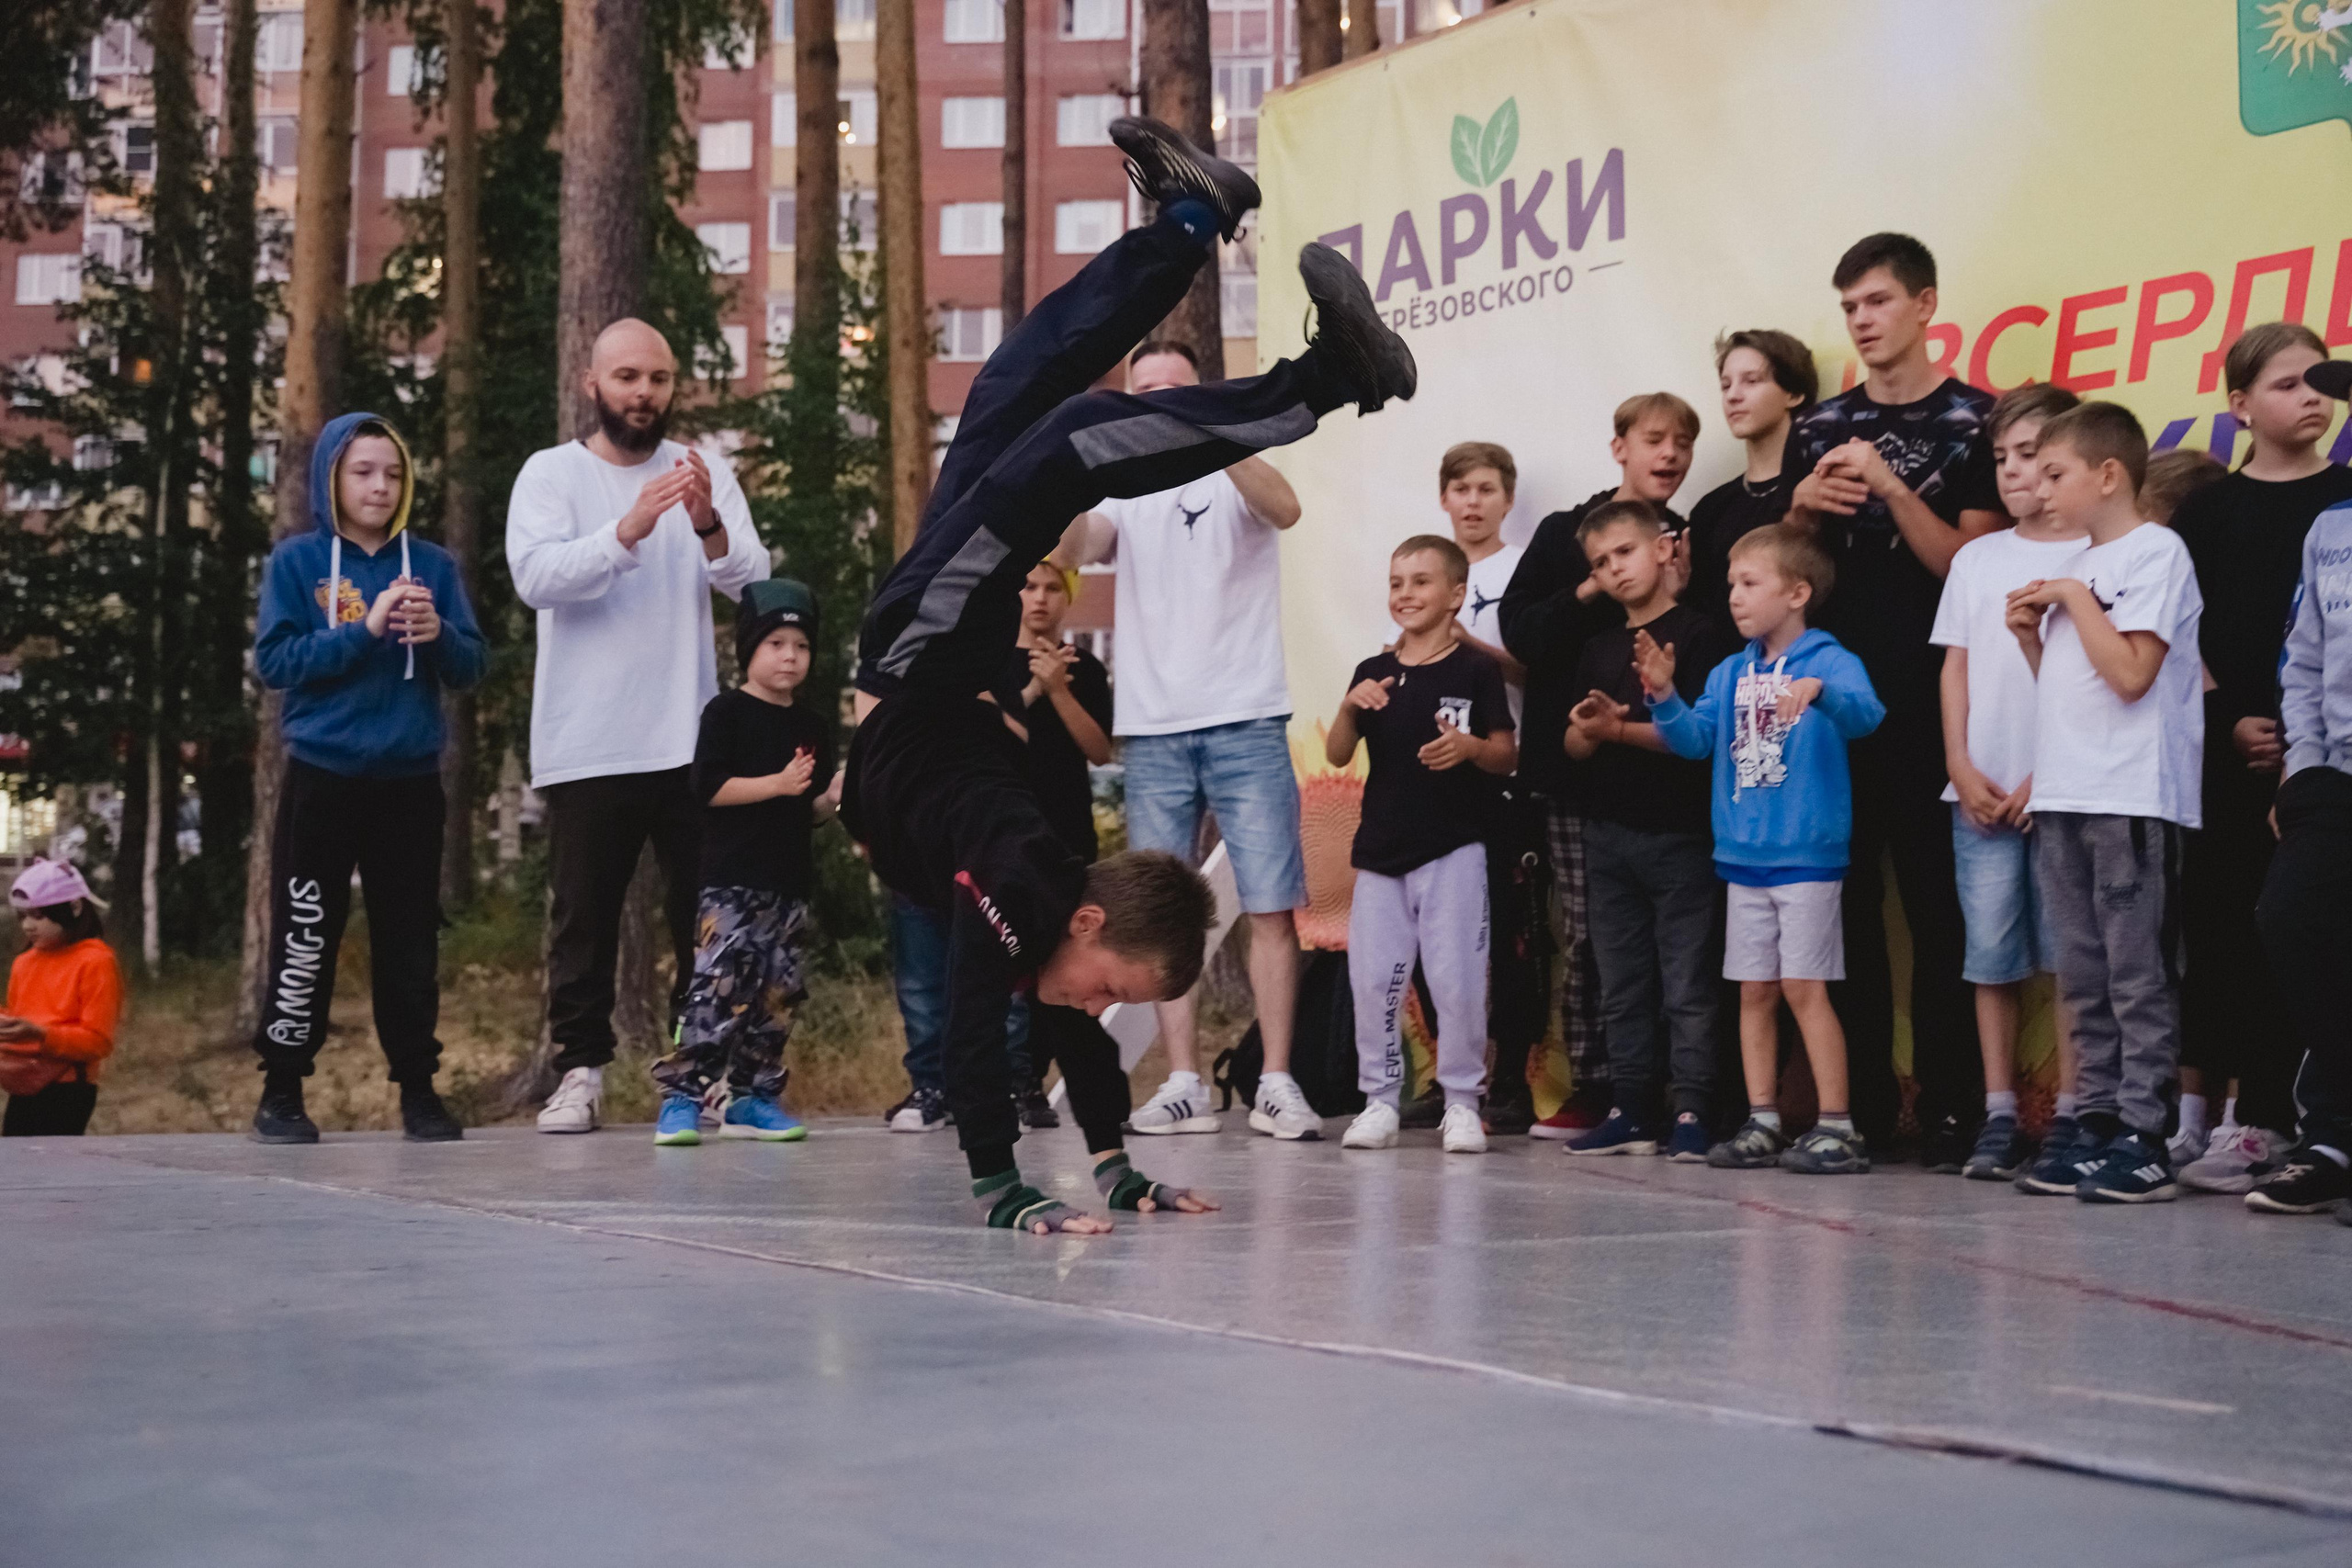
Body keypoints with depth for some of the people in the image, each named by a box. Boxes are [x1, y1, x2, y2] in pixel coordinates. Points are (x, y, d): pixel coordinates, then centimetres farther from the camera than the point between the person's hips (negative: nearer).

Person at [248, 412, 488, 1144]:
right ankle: (281, 1092, 11)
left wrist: (439, 635, -17)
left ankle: (418, 1091, 15)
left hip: (410, 781, 2)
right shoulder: (297, 560, 1)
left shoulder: (432, 564, 7)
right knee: (306, 940, 1)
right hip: (322, 778, -2)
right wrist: (366, 630, -18)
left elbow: (472, 666, 5)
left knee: (410, 944, 7)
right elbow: (275, 661, -9)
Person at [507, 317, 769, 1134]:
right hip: (586, 744, -2)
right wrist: (627, 532, -30)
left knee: (707, 913, 6)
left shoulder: (705, 473, 8)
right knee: (584, 915, 4)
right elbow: (535, 576, -16)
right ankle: (581, 1069, 11)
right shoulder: (551, 473, 2)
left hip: (691, 739, 2)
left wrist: (708, 526, -26)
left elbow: (751, 579, -5)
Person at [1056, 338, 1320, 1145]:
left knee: (1270, 907, -5)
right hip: (1152, 729, 3)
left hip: (1245, 722, -3)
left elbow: (1285, 508, -18)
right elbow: (1073, 549, -5)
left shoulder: (1237, 478, 5)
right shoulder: (1124, 489, 14)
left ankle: (1277, 1084, -2)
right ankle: (1183, 1086, 8)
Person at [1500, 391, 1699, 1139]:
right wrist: (1586, 594, -11)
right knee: (1584, 933, 1)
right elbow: (1519, 630, 1)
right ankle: (1591, 1086, 8)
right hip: (1575, 763, 0)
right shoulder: (1564, 533, 8)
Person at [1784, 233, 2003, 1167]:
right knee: (1843, 903, 4)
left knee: (1937, 905, -3)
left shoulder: (1972, 422, 1)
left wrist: (1888, 487, -16)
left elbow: (1969, 563, -6)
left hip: (1927, 700, -4)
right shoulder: (1819, 429, 14)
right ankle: (1860, 1106, 11)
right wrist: (1803, 510, -3)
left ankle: (1950, 1108, 1)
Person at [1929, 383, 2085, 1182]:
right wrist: (1963, 770, 0)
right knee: (1992, 952, 3)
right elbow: (1956, 669, 12)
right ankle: (1999, 1116, 8)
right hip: (1981, 794, 4)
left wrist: (2048, 778, -10)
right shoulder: (1976, 559, 13)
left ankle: (2069, 1115, 4)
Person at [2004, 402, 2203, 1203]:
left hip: (2133, 799, -8)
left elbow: (2130, 673, -16)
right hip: (2062, 798, 8)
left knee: (2138, 977, -6)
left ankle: (2141, 1137, -5)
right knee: (2086, 979, 10)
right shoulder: (2076, 565, 18)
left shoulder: (2155, 552, -6)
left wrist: (2077, 599, -9)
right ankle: (2095, 1124, 16)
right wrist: (2031, 636, 5)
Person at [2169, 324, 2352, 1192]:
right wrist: (2229, 723, -7)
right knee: (2217, 924, 0)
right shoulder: (2207, 511, 8)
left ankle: (2265, 1121, 3)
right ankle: (2191, 1109, 7)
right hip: (2227, 753, 1)